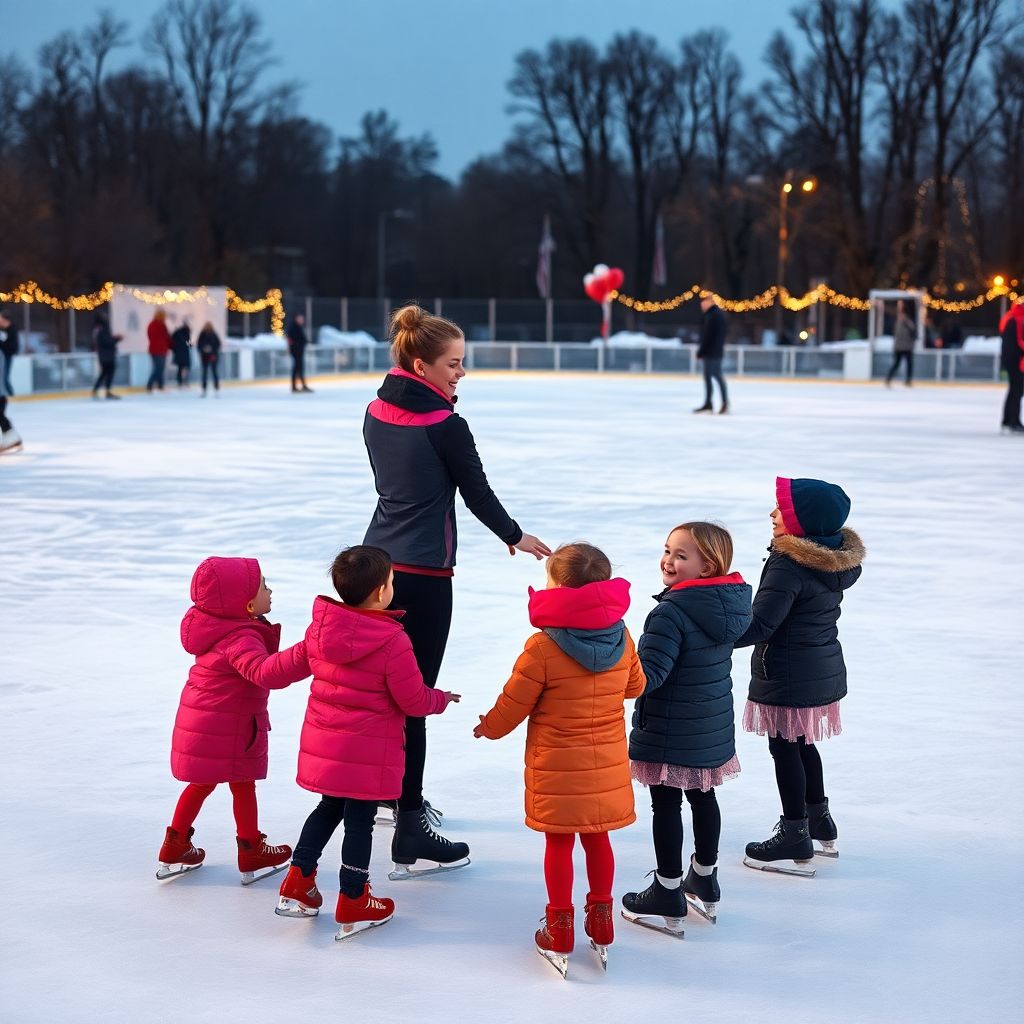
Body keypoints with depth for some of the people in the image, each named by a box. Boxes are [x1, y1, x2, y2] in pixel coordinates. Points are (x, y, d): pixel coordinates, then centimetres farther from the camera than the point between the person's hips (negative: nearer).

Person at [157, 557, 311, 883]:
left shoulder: (217, 626, 2)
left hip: (201, 721, 9)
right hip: (227, 730, -9)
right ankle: (252, 855, 22)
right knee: (243, 785, 8)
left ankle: (175, 848, 29)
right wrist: (305, 653, -56)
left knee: (203, 782, 21)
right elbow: (265, 672, -46)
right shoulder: (240, 640, -29)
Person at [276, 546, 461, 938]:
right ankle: (353, 905, 17)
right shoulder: (392, 641, -21)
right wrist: (442, 698, 6)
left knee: (329, 809, 23)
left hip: (323, 742, 6)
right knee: (360, 821, 6)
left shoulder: (320, 626, -3)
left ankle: (298, 884, 21)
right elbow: (413, 700, -14)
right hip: (368, 751, -6)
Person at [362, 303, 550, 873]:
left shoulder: (377, 413, 6)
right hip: (423, 574, -8)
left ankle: (394, 791, 39)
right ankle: (410, 831, -3)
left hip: (378, 562, 8)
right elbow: (477, 491, -5)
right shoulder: (444, 425, -15)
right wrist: (517, 537, 11)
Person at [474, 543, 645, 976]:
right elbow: (635, 685, 11)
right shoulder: (622, 639, -6)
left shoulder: (542, 647, -21)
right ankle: (601, 921, 28)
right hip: (607, 768, 4)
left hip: (557, 769, -4)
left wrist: (489, 727, 9)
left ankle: (560, 930, 18)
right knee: (597, 839, 18)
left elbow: (513, 704, -11)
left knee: (559, 843, 9)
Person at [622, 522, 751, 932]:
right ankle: (704, 883, 36)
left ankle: (667, 898, 12)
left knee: (666, 807, 4)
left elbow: (647, 676, -28)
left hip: (670, 735, -8)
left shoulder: (671, 612, -25)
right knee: (703, 798, 21)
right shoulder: (729, 606, 1)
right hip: (713, 731, 8)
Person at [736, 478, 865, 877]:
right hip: (824, 669, 9)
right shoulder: (837, 558, 2)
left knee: (784, 748, 3)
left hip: (788, 677, -9)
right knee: (803, 744, 23)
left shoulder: (788, 566, -24)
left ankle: (795, 837, 11)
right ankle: (818, 820, 35)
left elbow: (759, 626, -26)